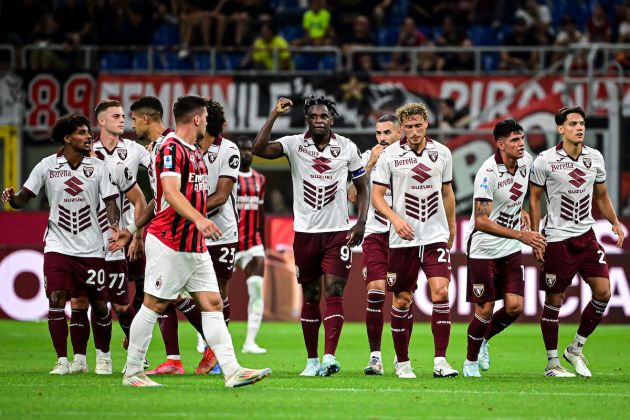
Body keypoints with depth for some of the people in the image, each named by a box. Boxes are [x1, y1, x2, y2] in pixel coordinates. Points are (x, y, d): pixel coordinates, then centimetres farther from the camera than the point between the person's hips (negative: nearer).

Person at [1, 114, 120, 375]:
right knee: (56, 300, -12)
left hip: (91, 248, 1)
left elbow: (110, 201, -2)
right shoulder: (47, 166, 2)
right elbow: (24, 198, 3)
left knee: (99, 304, 4)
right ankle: (62, 360, -4)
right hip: (58, 246, -1)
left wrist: (114, 226, -22)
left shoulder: (98, 167, 2)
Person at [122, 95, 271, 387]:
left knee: (212, 303, 1)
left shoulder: (195, 152, 17)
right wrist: (198, 219, -39)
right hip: (169, 243, -9)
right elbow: (171, 193, -27)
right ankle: (132, 372, 6)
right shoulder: (171, 149, -13)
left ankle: (231, 370, -4)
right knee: (154, 305, -2)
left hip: (195, 246, 9)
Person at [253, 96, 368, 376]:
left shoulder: (347, 148, 2)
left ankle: (329, 357, -18)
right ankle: (312, 361, 15)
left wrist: (361, 222, -1)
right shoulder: (294, 144, -2)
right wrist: (275, 114, -20)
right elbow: (259, 149, -18)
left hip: (338, 232, -1)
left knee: (333, 293, -11)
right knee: (310, 297, 7)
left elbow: (362, 187, 10)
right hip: (305, 233, 1)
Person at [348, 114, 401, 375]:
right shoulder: (368, 158, 5)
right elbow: (354, 196, -6)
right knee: (375, 291, -13)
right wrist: (371, 164, -11)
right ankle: (375, 356, -10)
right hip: (375, 235, -1)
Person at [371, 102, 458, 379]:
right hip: (403, 240, -1)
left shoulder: (442, 153, 6)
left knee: (441, 292, -14)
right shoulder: (390, 155, -2)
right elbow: (376, 196, -2)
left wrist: (451, 228, 23)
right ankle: (402, 361, 17)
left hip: (436, 237, 1)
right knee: (402, 300, 4)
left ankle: (440, 361, -12)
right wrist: (396, 219, -18)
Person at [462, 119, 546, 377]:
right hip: (483, 249, -6)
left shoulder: (526, 162, -1)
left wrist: (521, 211, 7)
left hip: (511, 249, 6)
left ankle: (484, 340, 27)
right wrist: (521, 235, -30)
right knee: (485, 310, -2)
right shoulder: (488, 172, -23)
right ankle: (471, 361, 21)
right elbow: (481, 222, -26)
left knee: (514, 307, -2)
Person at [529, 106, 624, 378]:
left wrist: (615, 223, 5)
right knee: (553, 300, 0)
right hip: (556, 240, -4)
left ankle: (575, 349, 12)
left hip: (586, 236, 5)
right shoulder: (545, 161, -7)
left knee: (603, 292, -6)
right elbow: (534, 198, 0)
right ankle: (552, 363, 12)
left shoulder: (595, 158, 6)